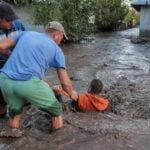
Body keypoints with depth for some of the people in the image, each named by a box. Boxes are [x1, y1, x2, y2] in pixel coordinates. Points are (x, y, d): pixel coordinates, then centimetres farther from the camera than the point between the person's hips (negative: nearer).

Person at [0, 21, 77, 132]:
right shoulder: (56, 50, 14)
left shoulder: (27, 33, 23)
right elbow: (65, 82, 10)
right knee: (56, 112, 20)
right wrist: (72, 94, 32)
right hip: (30, 83, -4)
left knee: (14, 114, 31)